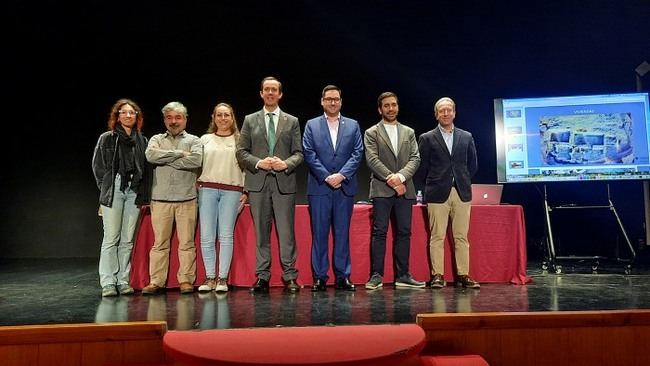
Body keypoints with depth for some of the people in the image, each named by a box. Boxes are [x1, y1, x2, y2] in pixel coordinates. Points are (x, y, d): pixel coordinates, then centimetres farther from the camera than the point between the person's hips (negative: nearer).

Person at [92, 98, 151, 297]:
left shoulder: (142, 141, 12)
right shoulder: (106, 138, 6)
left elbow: (147, 170, 10)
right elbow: (97, 166, 5)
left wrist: (145, 197, 4)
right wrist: (106, 189, 1)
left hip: (134, 192, 3)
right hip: (113, 190, -2)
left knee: (128, 240, 4)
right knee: (111, 238, -3)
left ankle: (123, 281, 11)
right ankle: (108, 283, 2)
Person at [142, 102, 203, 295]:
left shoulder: (194, 141, 11)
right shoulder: (157, 139, 16)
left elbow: (196, 161, -10)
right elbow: (150, 155, -7)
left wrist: (165, 159, -5)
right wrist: (179, 153, -7)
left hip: (186, 199, -1)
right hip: (160, 199, 1)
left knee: (187, 243, 1)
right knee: (159, 243, 3)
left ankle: (186, 280, 9)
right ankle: (156, 282, 9)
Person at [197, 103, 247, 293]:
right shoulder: (205, 139, 14)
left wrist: (246, 191, 2)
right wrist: (196, 186, 4)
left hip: (232, 190, -1)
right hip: (207, 189, 2)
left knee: (226, 235, -3)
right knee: (207, 236, -2)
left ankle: (223, 278, 3)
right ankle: (210, 278, 6)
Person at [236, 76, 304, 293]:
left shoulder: (292, 121, 13)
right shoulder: (250, 120, 13)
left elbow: (298, 153, 7)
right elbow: (241, 152, 7)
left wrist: (285, 164, -12)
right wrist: (258, 163, -10)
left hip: (284, 182, 0)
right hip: (258, 182, 1)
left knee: (286, 232, -2)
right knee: (261, 232, 4)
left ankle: (290, 277, 6)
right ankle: (262, 276, 12)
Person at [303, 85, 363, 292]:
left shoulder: (353, 125, 13)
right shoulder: (312, 125, 9)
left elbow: (357, 153, 3)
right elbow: (309, 154, -1)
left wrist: (341, 175, -11)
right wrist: (326, 177, -11)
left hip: (345, 187, 1)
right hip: (319, 187, -1)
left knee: (342, 233, 5)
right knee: (319, 234, 1)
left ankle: (342, 277, 12)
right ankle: (319, 277, 9)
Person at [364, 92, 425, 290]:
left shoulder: (409, 132, 17)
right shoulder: (371, 133, 6)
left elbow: (415, 158, 6)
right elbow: (372, 160, -6)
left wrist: (401, 176, -11)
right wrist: (391, 179, -14)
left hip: (405, 189, 4)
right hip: (381, 190, -3)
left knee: (404, 233, 5)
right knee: (379, 232, -4)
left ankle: (402, 275, 12)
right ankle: (376, 275, 1)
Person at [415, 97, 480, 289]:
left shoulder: (466, 137, 11)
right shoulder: (427, 138, 3)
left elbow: (473, 164, 18)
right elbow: (422, 167, 5)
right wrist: (430, 187, 7)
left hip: (462, 193, 3)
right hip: (437, 194, -2)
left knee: (461, 236, 4)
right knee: (437, 237, -1)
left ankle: (463, 275, 10)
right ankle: (437, 275, 4)